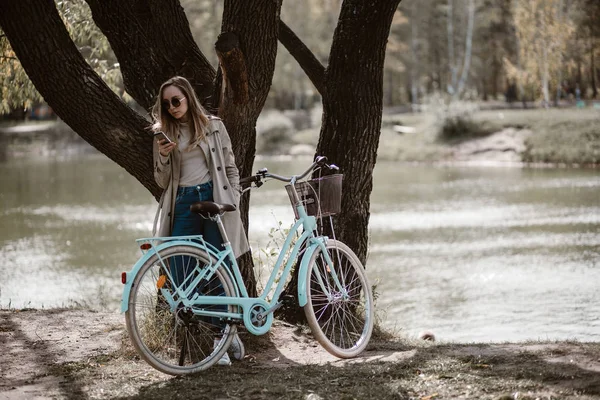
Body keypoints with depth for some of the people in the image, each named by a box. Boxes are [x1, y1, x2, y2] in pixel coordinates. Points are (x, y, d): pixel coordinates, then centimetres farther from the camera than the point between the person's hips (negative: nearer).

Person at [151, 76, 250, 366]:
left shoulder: (213, 126, 9)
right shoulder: (164, 134, 12)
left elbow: (231, 168, 12)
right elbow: (162, 182, 10)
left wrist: (233, 201, 3)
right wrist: (163, 157, -8)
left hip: (214, 199, -2)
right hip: (183, 204, 2)